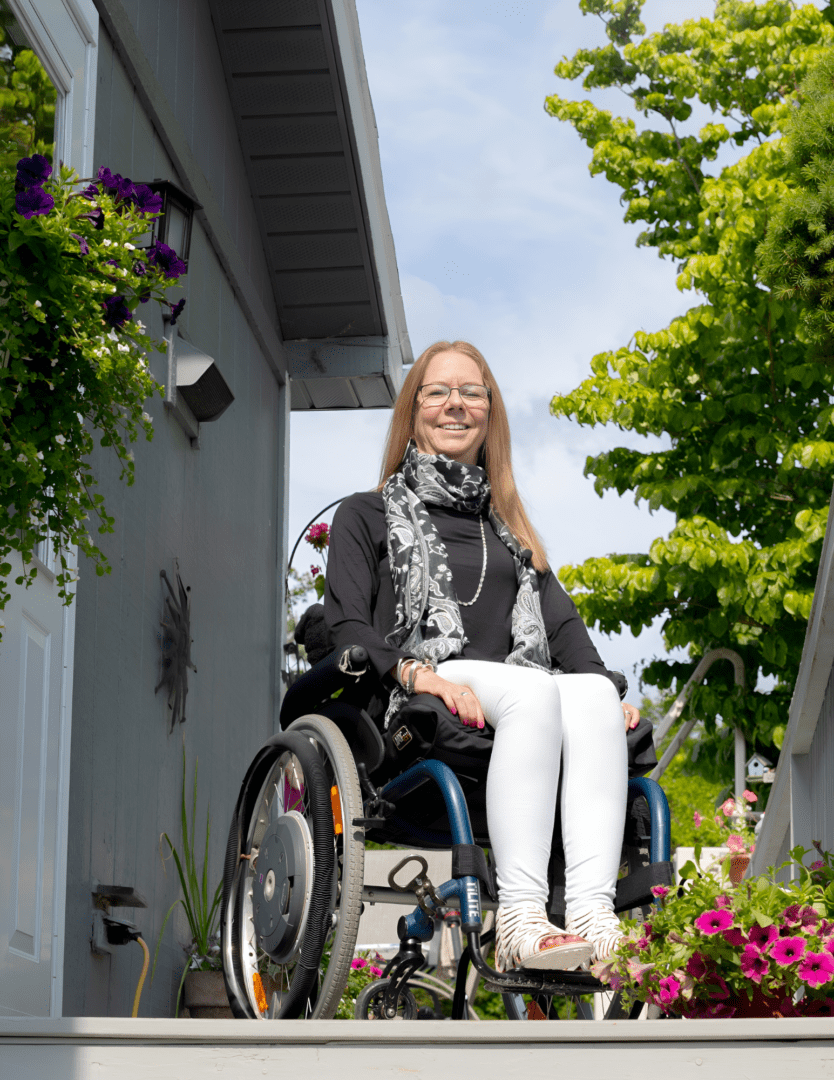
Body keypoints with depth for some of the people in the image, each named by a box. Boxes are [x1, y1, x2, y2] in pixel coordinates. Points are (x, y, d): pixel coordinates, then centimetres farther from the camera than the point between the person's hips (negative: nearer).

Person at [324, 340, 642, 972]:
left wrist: (606, 686, -3)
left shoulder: (509, 531, 34)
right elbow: (346, 631, 4)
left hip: (523, 696, 4)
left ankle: (593, 917, -49)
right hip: (415, 708, -4)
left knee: (591, 690, -32)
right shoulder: (368, 516, 20)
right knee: (535, 690, -36)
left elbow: (560, 621, 19)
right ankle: (520, 920, -48)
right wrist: (417, 671, -16)